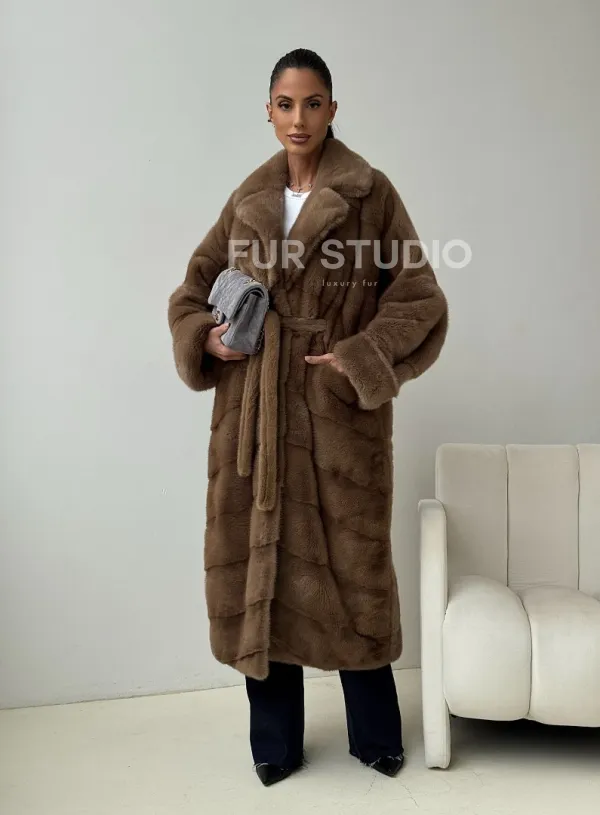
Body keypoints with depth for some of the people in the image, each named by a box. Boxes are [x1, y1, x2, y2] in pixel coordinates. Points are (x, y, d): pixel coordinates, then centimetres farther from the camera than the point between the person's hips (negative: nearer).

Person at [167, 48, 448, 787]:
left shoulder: (370, 194, -2)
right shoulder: (247, 200, 10)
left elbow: (418, 301, -2)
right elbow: (192, 291, 16)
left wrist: (360, 360, -14)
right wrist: (207, 340, -3)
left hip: (341, 412, -3)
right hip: (253, 415, 4)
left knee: (350, 565, 5)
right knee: (256, 562, 6)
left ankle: (375, 734, 26)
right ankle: (275, 740, 24)